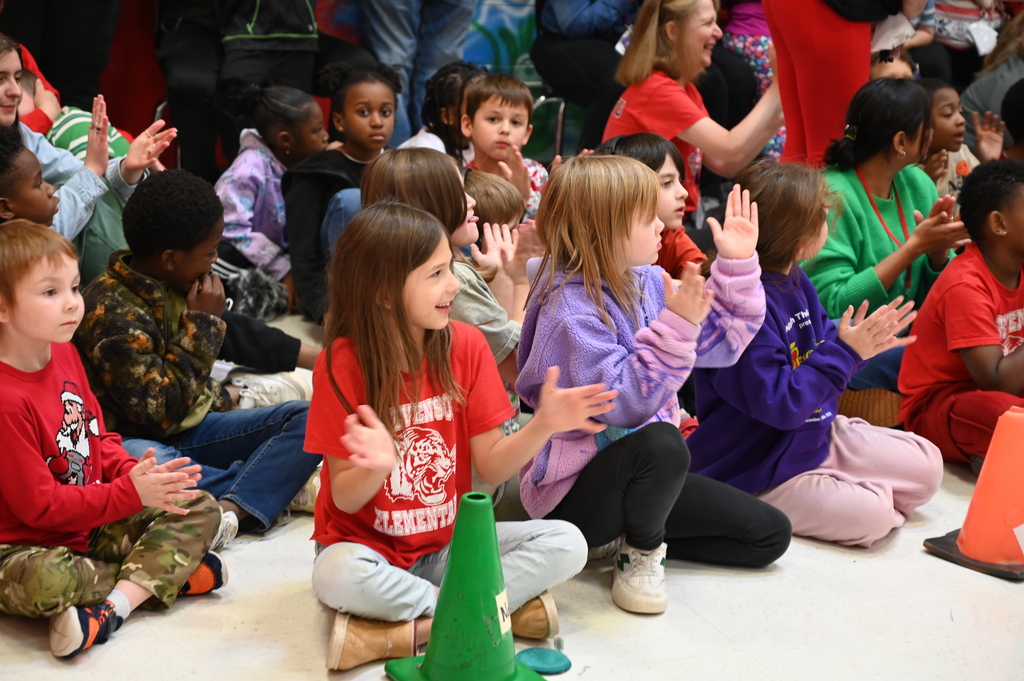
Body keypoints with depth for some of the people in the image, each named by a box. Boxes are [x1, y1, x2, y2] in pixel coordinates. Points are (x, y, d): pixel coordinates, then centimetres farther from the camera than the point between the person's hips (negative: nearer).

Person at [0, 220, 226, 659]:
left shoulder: (63, 352, 3)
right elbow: (39, 505, -23)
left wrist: (136, 474, -8)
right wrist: (130, 493, -24)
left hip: (93, 522, 9)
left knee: (200, 509, 0)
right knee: (45, 581, -42)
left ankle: (117, 601, -21)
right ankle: (165, 573, -19)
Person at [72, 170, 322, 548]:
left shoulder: (173, 286, 5)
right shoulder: (111, 312, -21)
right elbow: (160, 411, -24)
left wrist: (217, 398, 10)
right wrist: (202, 323, -20)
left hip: (190, 426, 8)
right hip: (140, 440, -8)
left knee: (305, 417, -9)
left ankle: (230, 510, -34)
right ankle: (278, 485, -26)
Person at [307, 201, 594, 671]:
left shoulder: (466, 345, -6)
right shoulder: (343, 363, -15)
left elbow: (490, 468, -4)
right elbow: (346, 500, -13)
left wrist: (543, 425, -22)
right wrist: (379, 465, -36)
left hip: (448, 542, 4)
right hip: (368, 543, -3)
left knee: (566, 543, -17)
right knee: (337, 576, -37)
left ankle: (410, 628, -22)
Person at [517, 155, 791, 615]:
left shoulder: (647, 283, 2)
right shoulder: (570, 311, -23)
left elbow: (720, 345, 6)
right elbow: (624, 405, -30)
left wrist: (738, 266, -2)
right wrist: (676, 327, -35)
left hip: (642, 472, 8)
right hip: (572, 491, -8)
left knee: (771, 534, 6)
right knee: (661, 442, -40)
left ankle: (634, 538, 10)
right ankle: (640, 556, -12)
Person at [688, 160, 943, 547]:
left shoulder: (794, 282, 4)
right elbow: (779, 404, -30)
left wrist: (865, 339, -5)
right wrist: (845, 351, -26)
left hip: (814, 437, 10)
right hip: (756, 469, -9)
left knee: (927, 466, 6)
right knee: (871, 514, -25)